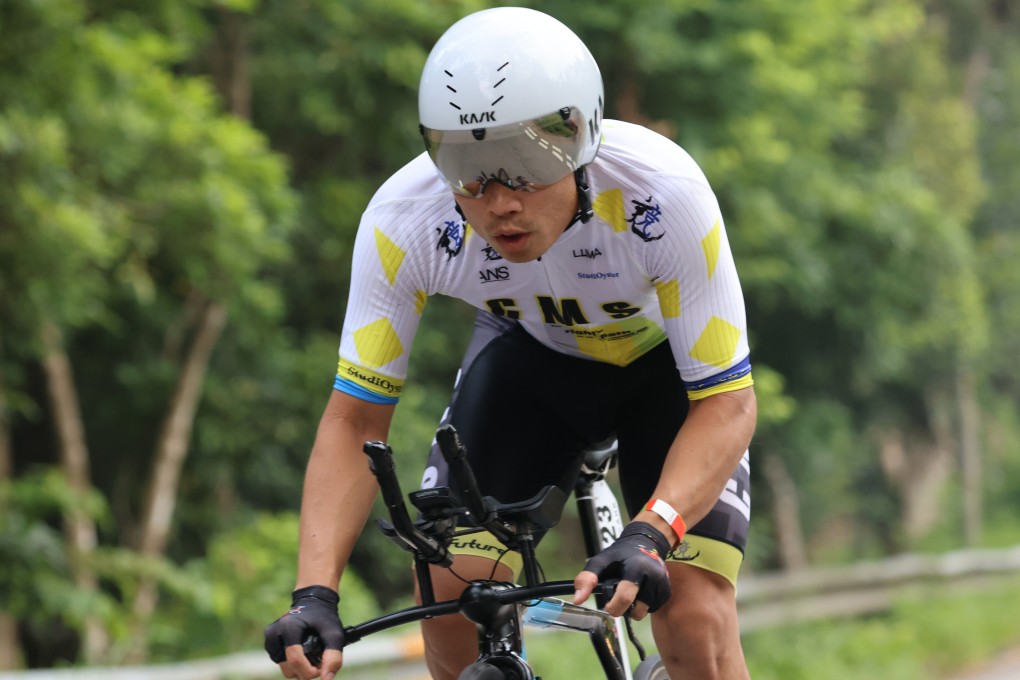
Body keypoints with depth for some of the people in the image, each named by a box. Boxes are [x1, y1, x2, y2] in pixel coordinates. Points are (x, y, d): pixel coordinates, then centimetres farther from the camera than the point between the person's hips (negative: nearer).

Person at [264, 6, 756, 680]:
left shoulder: (661, 193, -38)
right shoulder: (405, 219, -31)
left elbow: (728, 403, -31)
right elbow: (355, 418, -23)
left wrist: (649, 536, -48)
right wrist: (315, 595, -36)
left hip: (668, 360, -2)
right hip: (532, 352, 2)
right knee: (453, 599, -16)